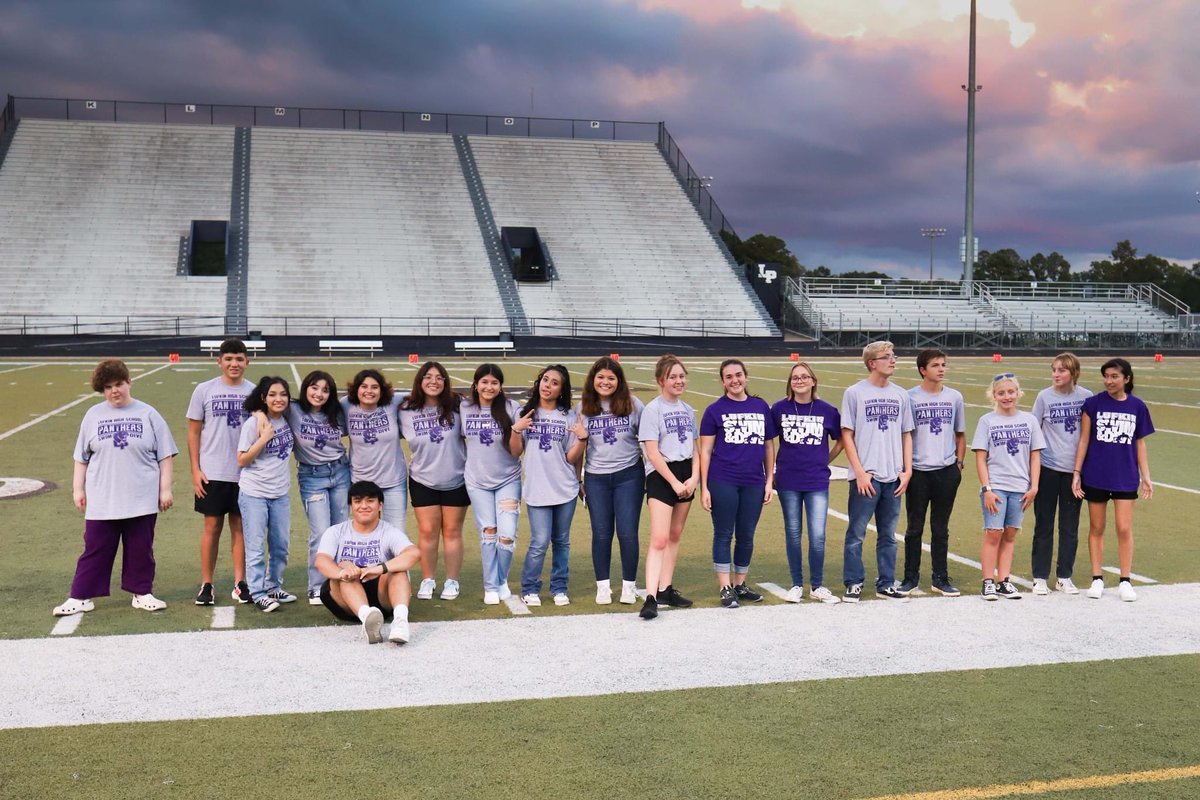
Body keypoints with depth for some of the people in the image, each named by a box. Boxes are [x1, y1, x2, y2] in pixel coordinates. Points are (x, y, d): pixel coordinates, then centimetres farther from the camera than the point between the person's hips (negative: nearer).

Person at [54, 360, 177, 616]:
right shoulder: (93, 415, 7)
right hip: (101, 501, 1)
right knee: (95, 550, 5)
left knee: (141, 550, 7)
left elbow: (165, 456, 2)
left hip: (141, 500, -1)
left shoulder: (148, 415, 1)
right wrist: (78, 489, 8)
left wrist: (165, 489, -2)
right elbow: (81, 457, 12)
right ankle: (80, 597, 12)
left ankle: (142, 593, 19)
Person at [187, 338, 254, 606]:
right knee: (212, 526, 3)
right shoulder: (204, 390, 1)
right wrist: (195, 470, -4)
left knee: (240, 526, 7)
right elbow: (194, 432, 3)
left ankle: (240, 583, 14)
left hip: (245, 473, 1)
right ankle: (206, 584, 12)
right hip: (212, 473, -1)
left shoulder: (254, 392, 3)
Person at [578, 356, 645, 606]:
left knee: (627, 533, -1)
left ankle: (629, 585, 14)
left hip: (629, 475, -1)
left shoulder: (633, 405, -3)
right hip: (596, 478, 2)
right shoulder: (583, 408, 1)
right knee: (601, 533, 6)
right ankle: (603, 585, 18)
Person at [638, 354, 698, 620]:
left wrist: (694, 477, -2)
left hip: (686, 475, 7)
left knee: (675, 536, 11)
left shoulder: (688, 410, 13)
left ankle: (665, 590, 20)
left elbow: (694, 448, 13)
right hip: (661, 475, -7)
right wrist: (674, 482, -14)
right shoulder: (652, 409, -7)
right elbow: (652, 452, -12)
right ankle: (650, 598, -18)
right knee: (659, 539, -14)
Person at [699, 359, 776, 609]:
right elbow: (705, 450, 0)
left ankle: (740, 585, 24)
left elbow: (769, 446, 13)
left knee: (746, 537, 11)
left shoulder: (761, 407, 8)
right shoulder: (715, 410, 0)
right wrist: (704, 487, -5)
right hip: (722, 482, -3)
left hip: (754, 483, 3)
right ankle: (726, 589, 10)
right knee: (724, 535, 3)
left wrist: (769, 481, 8)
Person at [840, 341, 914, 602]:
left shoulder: (900, 395, 9)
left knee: (888, 535, 11)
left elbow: (906, 435, 13)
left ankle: (886, 584, 20)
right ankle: (854, 584, 11)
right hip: (865, 477, -4)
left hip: (894, 477, 4)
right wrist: (860, 472, -10)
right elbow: (847, 435, -4)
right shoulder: (855, 393, -3)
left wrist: (907, 471, 4)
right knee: (856, 533, 1)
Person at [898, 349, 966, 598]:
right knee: (915, 528, 5)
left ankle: (940, 578, 19)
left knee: (941, 528, 10)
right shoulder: (910, 397, -3)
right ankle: (911, 577, 15)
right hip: (918, 471, -2)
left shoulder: (954, 397, 6)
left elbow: (960, 434, 15)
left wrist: (959, 463, 7)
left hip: (947, 470, 2)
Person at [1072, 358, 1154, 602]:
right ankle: (1097, 579, 17)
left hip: (1125, 477, 1)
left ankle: (1125, 582, 11)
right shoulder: (1093, 403, -3)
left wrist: (1146, 476, 5)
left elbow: (1140, 444, 8)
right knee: (1096, 528, 8)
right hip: (1095, 476, 0)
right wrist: (1077, 472, -3)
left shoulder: (1137, 406, 1)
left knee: (1124, 529, -1)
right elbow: (1084, 440, 0)